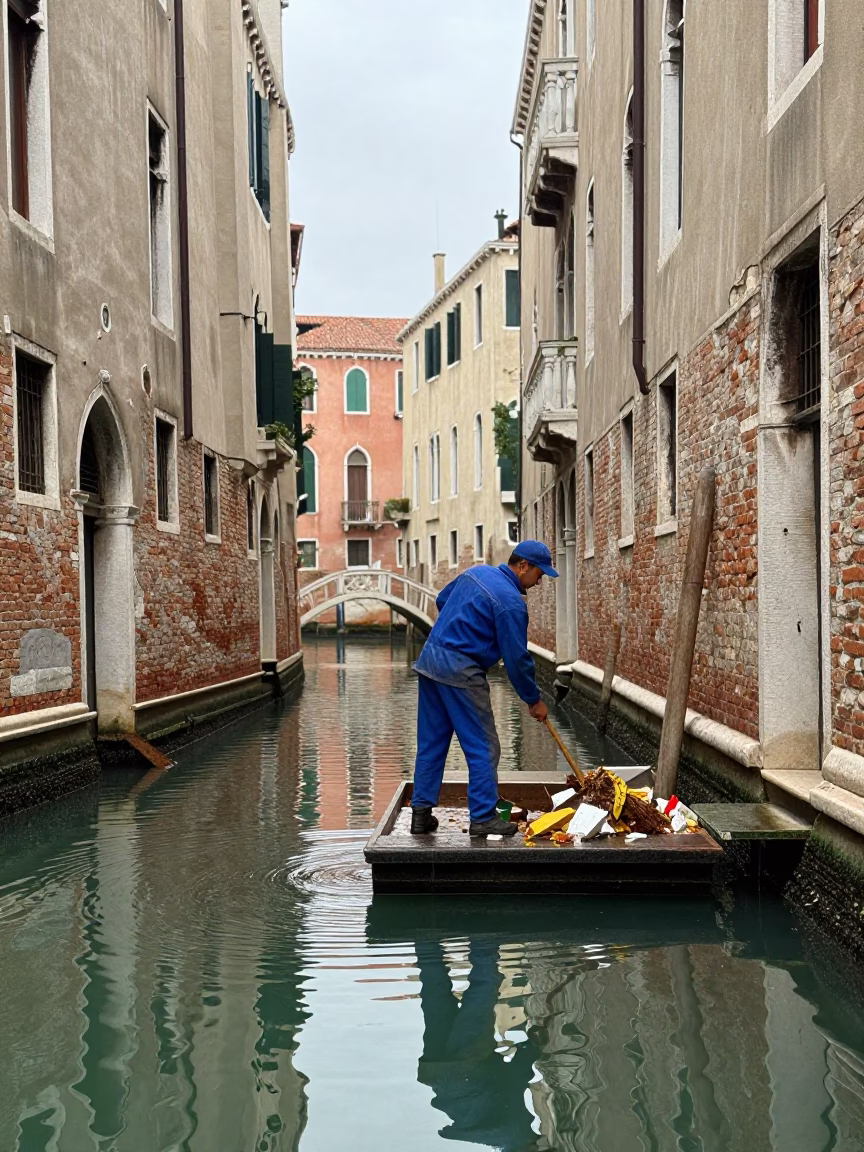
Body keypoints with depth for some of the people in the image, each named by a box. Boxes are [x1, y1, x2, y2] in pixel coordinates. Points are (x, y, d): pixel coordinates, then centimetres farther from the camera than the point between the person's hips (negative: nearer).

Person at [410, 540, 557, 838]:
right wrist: (533, 700, 2)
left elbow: (442, 600, 27)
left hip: (430, 658, 9)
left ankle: (421, 813, 17)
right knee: (483, 747, 1)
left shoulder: (476, 572, 12)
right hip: (460, 671, -9)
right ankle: (483, 817, 4)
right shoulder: (511, 602, -13)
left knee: (431, 743, 13)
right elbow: (517, 658, -10)